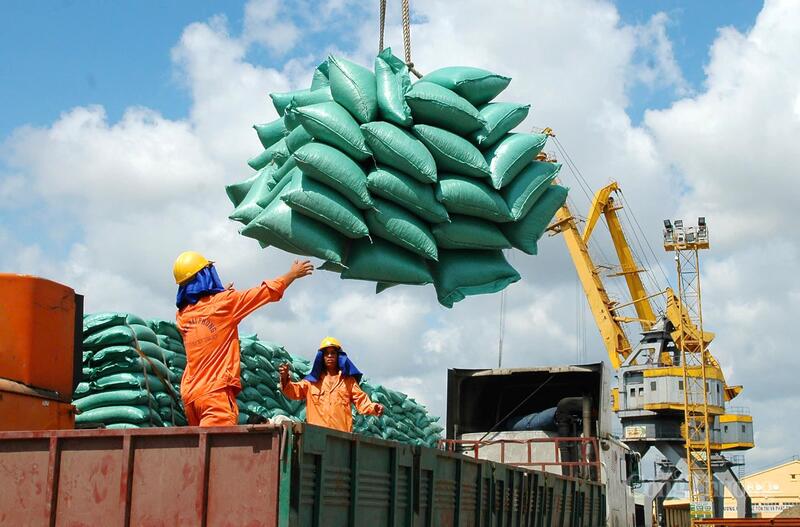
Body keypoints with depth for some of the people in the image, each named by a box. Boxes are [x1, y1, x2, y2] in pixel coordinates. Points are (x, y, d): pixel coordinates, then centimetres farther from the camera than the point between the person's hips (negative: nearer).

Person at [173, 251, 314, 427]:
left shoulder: (182, 316, 12)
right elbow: (267, 292, 6)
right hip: (216, 391, -7)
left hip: (189, 394, 7)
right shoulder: (224, 302, -4)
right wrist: (293, 273, 21)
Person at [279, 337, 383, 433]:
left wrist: (373, 407, -10)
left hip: (342, 433, 0)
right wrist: (285, 379, -13)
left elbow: (360, 400, 10)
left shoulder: (348, 380, 17)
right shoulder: (312, 380, 17)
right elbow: (295, 391, 7)